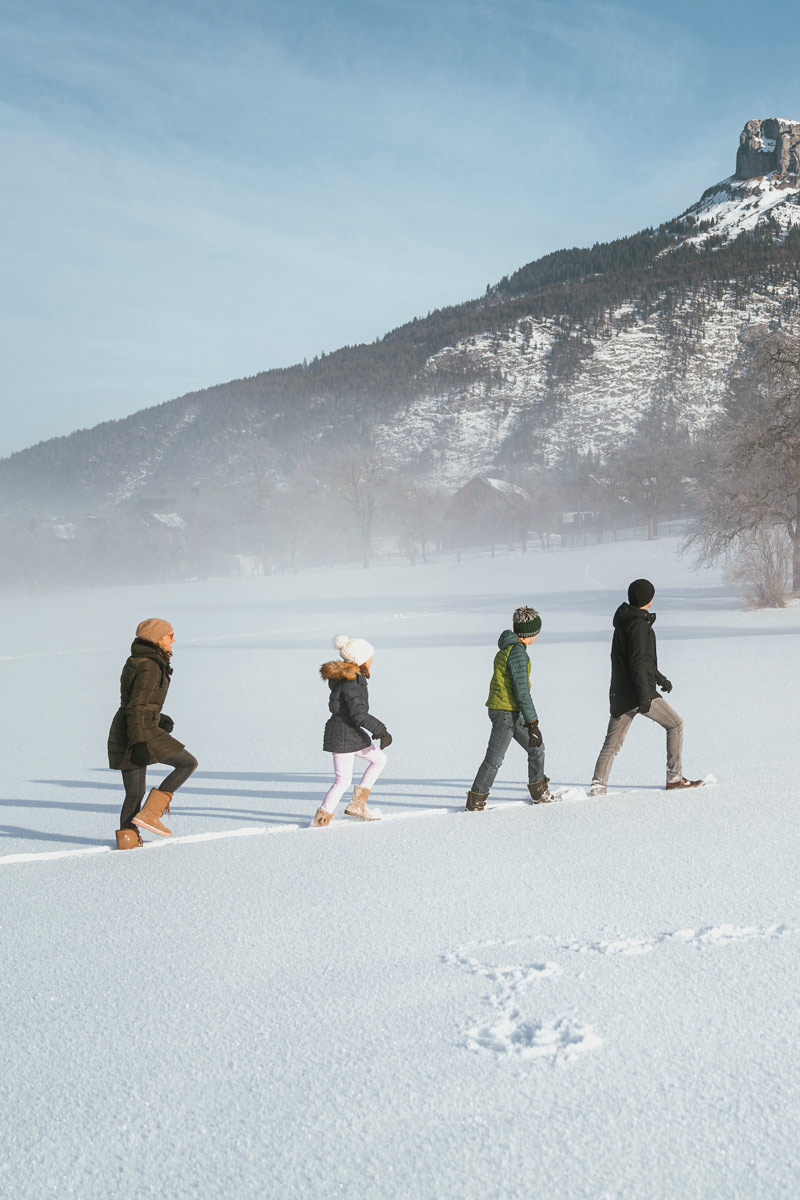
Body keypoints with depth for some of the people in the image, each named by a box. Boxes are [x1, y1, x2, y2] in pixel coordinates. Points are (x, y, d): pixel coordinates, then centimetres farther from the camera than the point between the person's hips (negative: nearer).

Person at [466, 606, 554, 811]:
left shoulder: (508, 648, 12)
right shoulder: (517, 652, -19)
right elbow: (521, 690, -22)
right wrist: (532, 723, -20)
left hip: (512, 713, 10)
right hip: (505, 713, -10)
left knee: (536, 748, 15)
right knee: (494, 759, -4)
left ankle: (539, 793, 24)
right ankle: (475, 802, 3)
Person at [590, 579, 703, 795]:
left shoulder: (624, 622, 17)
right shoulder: (638, 624, -13)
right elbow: (638, 663, -21)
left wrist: (660, 678, 36)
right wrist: (644, 696, -22)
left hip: (620, 693, 9)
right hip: (638, 693, -9)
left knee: (612, 743, 7)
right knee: (675, 724, 7)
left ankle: (597, 786, -4)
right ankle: (674, 778, 8)